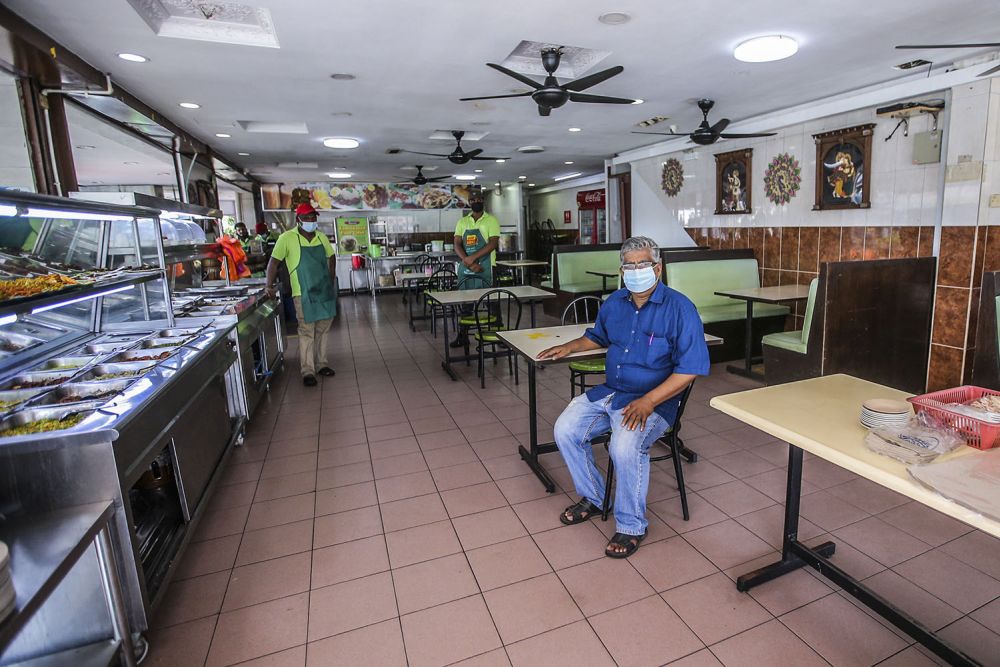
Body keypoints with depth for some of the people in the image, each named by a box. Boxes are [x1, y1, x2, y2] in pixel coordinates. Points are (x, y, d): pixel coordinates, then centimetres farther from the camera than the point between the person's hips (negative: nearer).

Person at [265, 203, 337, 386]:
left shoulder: (322, 237, 8)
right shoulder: (287, 238, -6)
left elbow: (331, 258, 21)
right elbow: (274, 261, -4)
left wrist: (332, 280, 16)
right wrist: (270, 285, -9)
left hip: (325, 291, 5)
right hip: (304, 293, -5)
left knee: (322, 330, 12)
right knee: (307, 332, -3)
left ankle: (321, 364, 24)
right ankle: (307, 371, 3)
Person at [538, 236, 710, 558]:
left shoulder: (679, 308, -13)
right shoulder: (614, 303, 8)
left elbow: (689, 368, -17)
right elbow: (598, 336, 30)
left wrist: (647, 401, -25)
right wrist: (569, 347, 14)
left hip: (655, 400, -6)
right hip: (608, 391, 7)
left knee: (625, 447, -31)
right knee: (565, 430, -8)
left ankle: (631, 526, -5)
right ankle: (592, 498, 15)